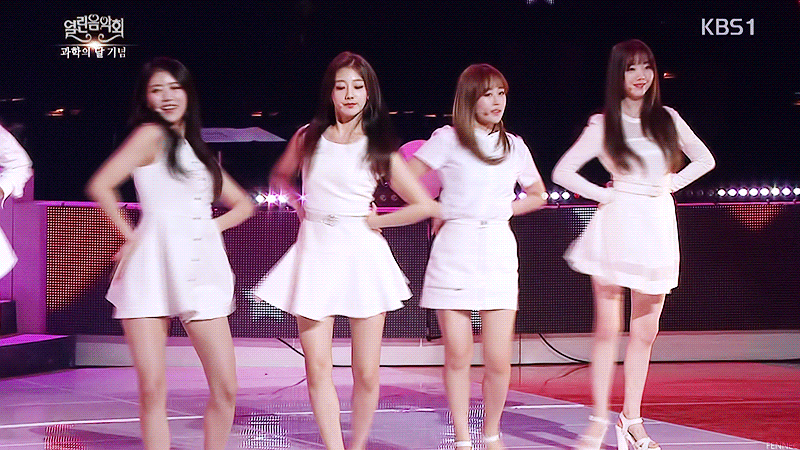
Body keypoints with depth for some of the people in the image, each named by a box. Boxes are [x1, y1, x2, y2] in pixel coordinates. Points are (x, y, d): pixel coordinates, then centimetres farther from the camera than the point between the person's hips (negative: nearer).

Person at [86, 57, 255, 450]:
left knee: (226, 387, -2)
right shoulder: (150, 134, 1)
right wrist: (130, 235, -4)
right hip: (153, 269, -5)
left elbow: (242, 204, 29)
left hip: (199, 271, 5)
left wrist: (213, 225, 11)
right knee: (152, 389, -7)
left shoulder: (196, 149, 21)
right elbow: (100, 186, -12)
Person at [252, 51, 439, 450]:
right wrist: (301, 208, 11)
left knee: (366, 373, 0)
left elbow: (425, 206, 2)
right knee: (317, 367, -5)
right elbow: (281, 177, 26)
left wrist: (375, 221, 1)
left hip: (361, 253, -1)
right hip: (316, 253, 1)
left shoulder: (379, 149, 2)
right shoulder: (308, 137, 7)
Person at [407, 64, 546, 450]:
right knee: (457, 355, -1)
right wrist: (437, 212, 1)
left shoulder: (514, 145, 13)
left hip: (498, 251, 2)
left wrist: (504, 210, 13)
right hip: (454, 250, -2)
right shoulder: (448, 139, 2)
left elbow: (537, 195, 26)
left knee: (499, 360, -4)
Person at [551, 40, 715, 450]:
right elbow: (562, 172, 0)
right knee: (607, 328, -3)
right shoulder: (603, 125, 0)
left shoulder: (667, 119, 9)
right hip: (617, 227, -3)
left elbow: (704, 159, 20)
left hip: (658, 228, 3)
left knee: (645, 332, 6)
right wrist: (603, 194, -3)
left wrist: (672, 183, 7)